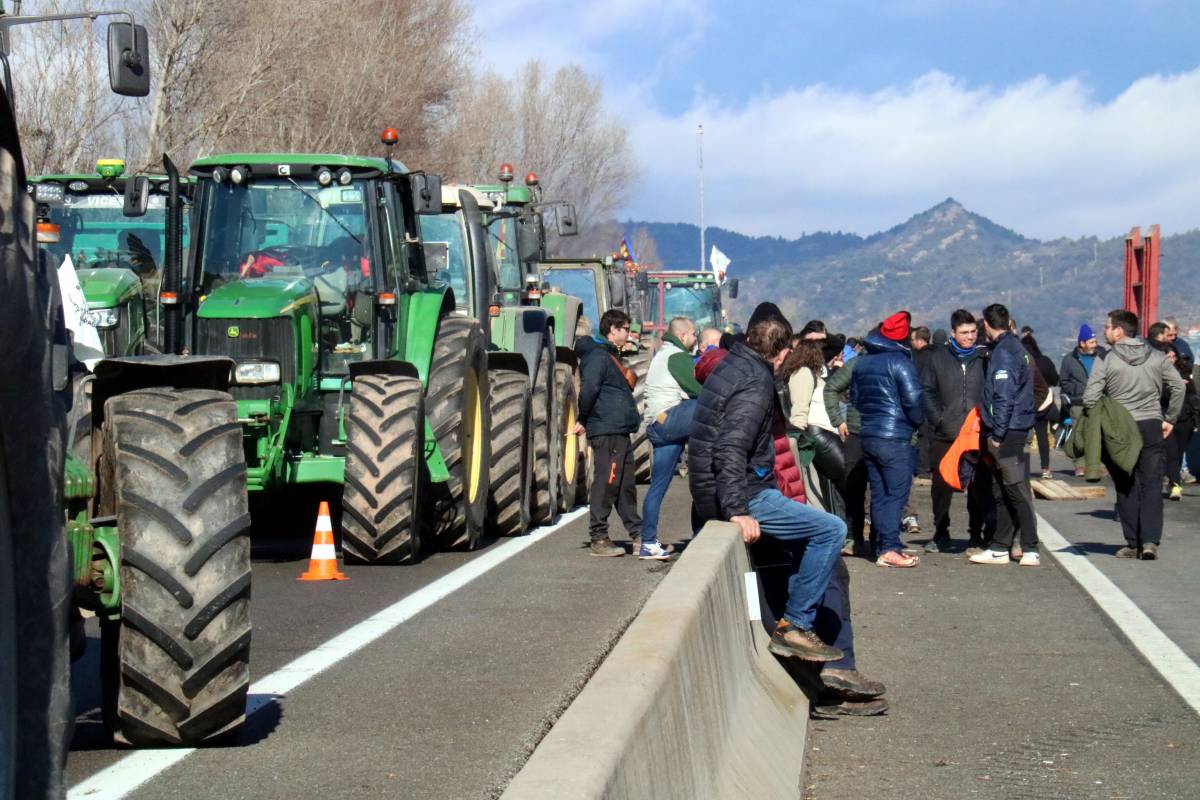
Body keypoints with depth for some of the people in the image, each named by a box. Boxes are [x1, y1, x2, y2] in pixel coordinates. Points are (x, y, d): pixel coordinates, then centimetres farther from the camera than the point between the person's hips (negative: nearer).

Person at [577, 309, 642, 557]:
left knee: (626, 485, 14)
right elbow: (588, 390, -23)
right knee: (606, 484, -6)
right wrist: (584, 420, -15)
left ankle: (639, 535, 20)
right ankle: (599, 539, -2)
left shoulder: (610, 355, 21)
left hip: (620, 432, 10)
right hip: (606, 431, -10)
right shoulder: (597, 356, -12)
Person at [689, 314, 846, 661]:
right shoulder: (755, 382, -16)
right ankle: (795, 625, -10)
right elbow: (730, 449, -28)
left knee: (812, 528, 24)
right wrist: (736, 510, -31)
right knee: (831, 530, -13)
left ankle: (790, 623, 20)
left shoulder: (732, 365, 13)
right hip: (742, 494, -10)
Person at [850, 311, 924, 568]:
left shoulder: (861, 362, 12)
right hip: (895, 438, -7)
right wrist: (918, 422, 2)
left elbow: (854, 397, 20)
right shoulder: (900, 362, -11)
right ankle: (890, 549, -11)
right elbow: (913, 399, -16)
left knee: (878, 494, 11)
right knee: (897, 493, -5)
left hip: (867, 437, 7)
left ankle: (882, 545, 12)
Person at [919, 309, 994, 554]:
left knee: (979, 487, 0)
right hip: (944, 435, 1)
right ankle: (941, 535, 21)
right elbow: (926, 391, 7)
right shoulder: (937, 357, 5)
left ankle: (977, 538, 10)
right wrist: (937, 419, -5)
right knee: (941, 485, 8)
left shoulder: (985, 357, 2)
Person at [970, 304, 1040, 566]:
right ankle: (999, 547, 18)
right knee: (1003, 493, 13)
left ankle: (1030, 550, -7)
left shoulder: (1003, 353, -14)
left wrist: (997, 434, -18)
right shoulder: (1017, 348, 16)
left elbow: (1004, 398, -20)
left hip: (1007, 433, -10)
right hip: (1017, 431, 10)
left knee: (1017, 491, -8)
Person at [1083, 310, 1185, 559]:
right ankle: (1150, 541, -8)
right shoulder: (1156, 357, 5)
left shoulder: (1105, 361, -6)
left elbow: (1090, 398, -11)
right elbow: (1178, 386, 4)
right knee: (1152, 485, 3)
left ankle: (1133, 543, 8)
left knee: (1127, 488, 7)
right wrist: (1170, 419, 11)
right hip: (1151, 426, 2)